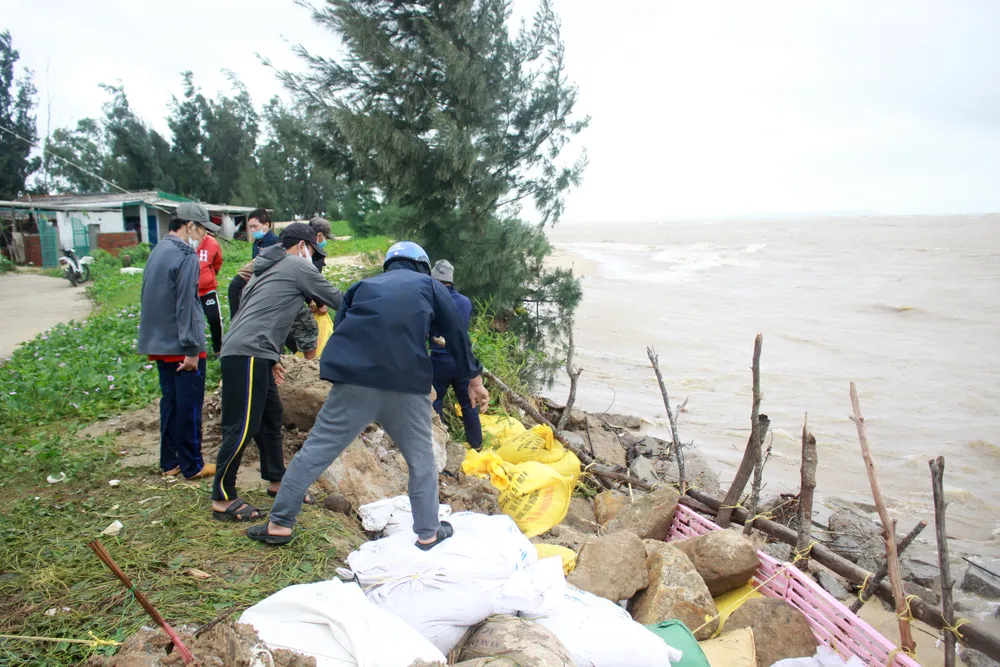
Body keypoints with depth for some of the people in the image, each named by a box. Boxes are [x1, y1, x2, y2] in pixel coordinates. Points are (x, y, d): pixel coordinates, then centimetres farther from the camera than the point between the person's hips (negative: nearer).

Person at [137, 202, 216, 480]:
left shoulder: (157, 252, 12)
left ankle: (169, 462, 23)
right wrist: (191, 348, -18)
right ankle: (191, 465, 10)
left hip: (159, 343, 8)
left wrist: (154, 340, 21)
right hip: (182, 345, -8)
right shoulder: (186, 256, -15)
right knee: (189, 406, 1)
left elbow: (150, 299, 16)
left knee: (169, 402, 15)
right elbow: (186, 305, -20)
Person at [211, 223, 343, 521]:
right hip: (248, 354, -10)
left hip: (251, 354, 10)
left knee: (271, 417, 17)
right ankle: (223, 499, 1)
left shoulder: (268, 268, 26)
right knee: (242, 427, -6)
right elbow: (334, 297, 4)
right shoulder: (298, 266, -1)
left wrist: (270, 358, 27)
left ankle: (276, 481, 29)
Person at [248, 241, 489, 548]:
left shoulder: (363, 285, 23)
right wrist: (474, 379, 21)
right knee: (421, 457, 15)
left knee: (316, 450, 7)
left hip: (355, 379, 1)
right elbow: (457, 333, 16)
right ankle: (428, 532, 22)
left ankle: (279, 524, 12)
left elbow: (339, 331, 18)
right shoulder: (430, 285, 18)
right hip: (408, 384, -1)